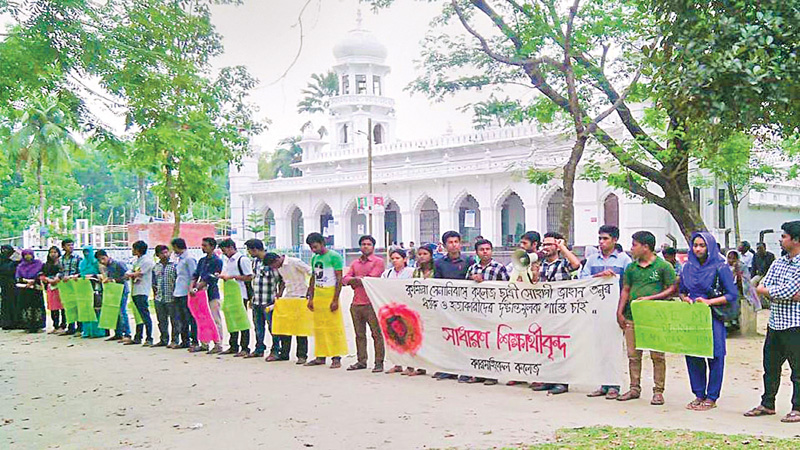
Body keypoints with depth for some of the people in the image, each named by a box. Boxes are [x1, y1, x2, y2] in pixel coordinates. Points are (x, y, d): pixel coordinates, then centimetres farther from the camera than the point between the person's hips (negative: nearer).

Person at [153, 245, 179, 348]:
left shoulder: (174, 265, -4)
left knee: (174, 320, 0)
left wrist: (176, 293, -7)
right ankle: (163, 340, 22)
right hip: (159, 298, 5)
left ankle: (175, 341, 6)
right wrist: (154, 293, 14)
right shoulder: (155, 267, 11)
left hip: (171, 298, -5)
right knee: (162, 321, 11)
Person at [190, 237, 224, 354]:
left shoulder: (217, 261, -8)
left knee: (215, 320, -6)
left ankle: (218, 345, -3)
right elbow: (195, 274, 9)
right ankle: (204, 344, 17)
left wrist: (196, 288, -12)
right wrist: (191, 287, -8)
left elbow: (209, 279, -14)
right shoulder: (202, 260, 16)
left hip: (212, 294, -8)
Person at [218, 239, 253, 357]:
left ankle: (245, 348, -1)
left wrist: (232, 277, -17)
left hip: (241, 295, -8)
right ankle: (233, 346, 19)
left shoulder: (243, 259, -9)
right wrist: (222, 276, 3)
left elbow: (249, 277, -14)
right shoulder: (226, 261, 18)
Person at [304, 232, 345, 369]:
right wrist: (310, 298, 13)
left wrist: (335, 300, -15)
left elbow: (339, 279, -10)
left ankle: (336, 358, -4)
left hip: (330, 295, -7)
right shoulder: (314, 258, 15)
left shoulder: (334, 256, -7)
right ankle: (320, 357, 12)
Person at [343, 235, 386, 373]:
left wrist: (355, 281, 1)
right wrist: (357, 279, -9)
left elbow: (371, 279, -10)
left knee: (376, 334, -5)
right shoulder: (355, 263, 20)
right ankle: (361, 361, 15)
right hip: (356, 303, 6)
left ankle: (379, 362, -3)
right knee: (359, 334, 9)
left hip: (371, 303, -6)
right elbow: (345, 279, 10)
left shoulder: (378, 261, 1)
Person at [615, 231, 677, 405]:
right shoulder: (631, 267, 13)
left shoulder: (663, 266, -2)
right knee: (633, 355, 8)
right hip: (632, 317, 5)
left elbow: (672, 289, -4)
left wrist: (650, 298, -12)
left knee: (657, 355, -1)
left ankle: (658, 391, 6)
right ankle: (634, 388, 17)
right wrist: (620, 312, 8)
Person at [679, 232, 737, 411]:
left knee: (714, 356, 0)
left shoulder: (720, 267, -6)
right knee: (691, 355, 5)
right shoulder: (688, 267, 9)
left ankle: (711, 398, 9)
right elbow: (682, 291, 19)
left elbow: (732, 295, -8)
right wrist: (685, 298, -3)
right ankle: (699, 395, 17)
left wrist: (709, 302, -17)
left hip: (713, 317, -5)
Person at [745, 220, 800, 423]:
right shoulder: (778, 262, 12)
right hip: (775, 323, 8)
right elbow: (763, 288, 1)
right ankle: (767, 404, 25)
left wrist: (766, 290, -5)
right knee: (770, 366, 14)